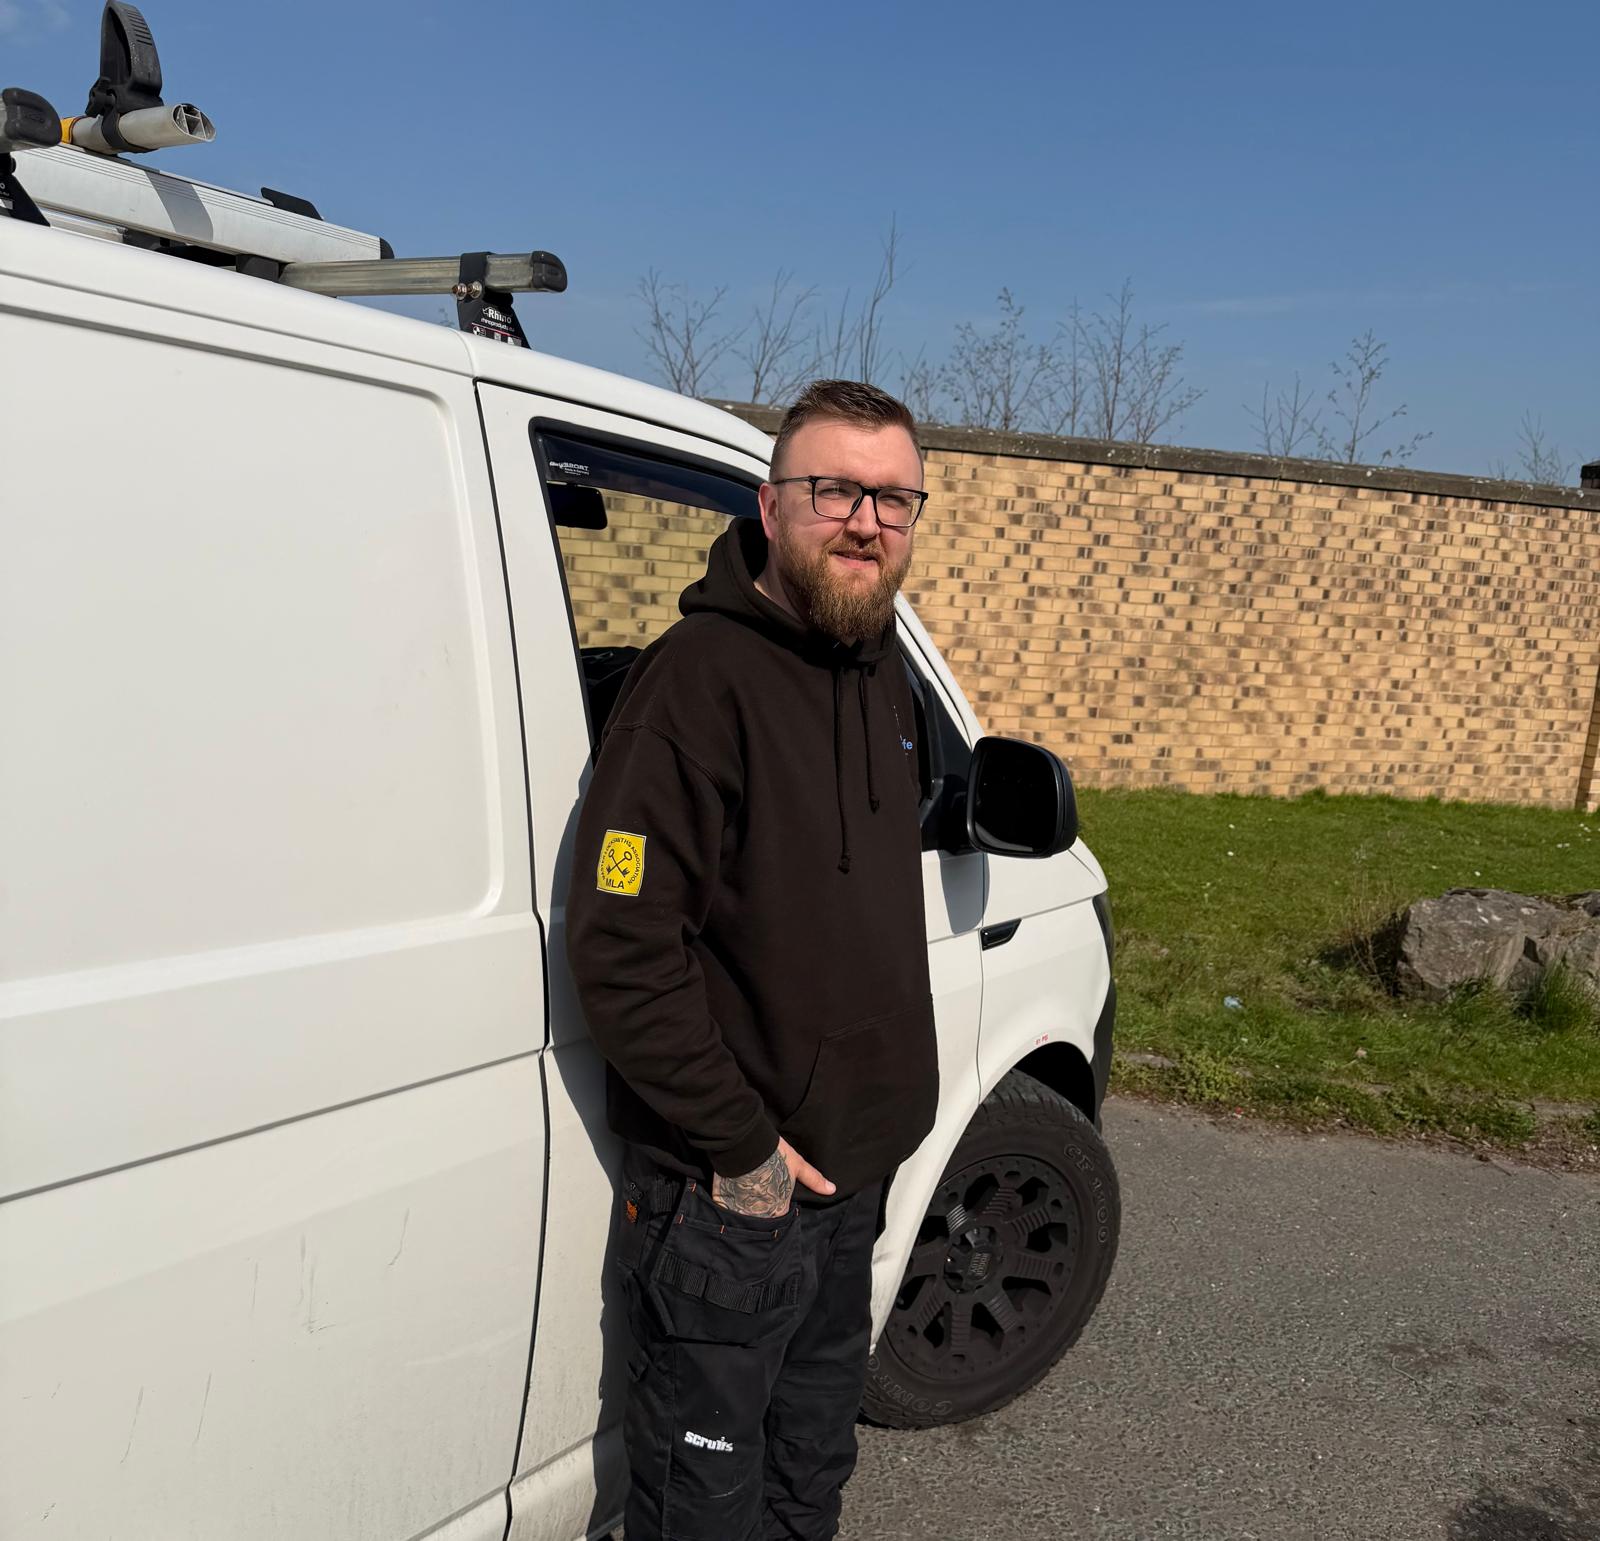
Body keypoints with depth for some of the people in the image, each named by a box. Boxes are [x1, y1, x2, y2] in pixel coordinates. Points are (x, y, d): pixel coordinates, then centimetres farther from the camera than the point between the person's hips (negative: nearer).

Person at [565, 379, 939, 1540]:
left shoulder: (880, 668, 7)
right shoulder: (701, 678, -21)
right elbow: (619, 949, -25)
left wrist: (897, 1090, 14)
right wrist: (739, 1148, -20)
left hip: (854, 1170, 8)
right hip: (725, 1195, -8)